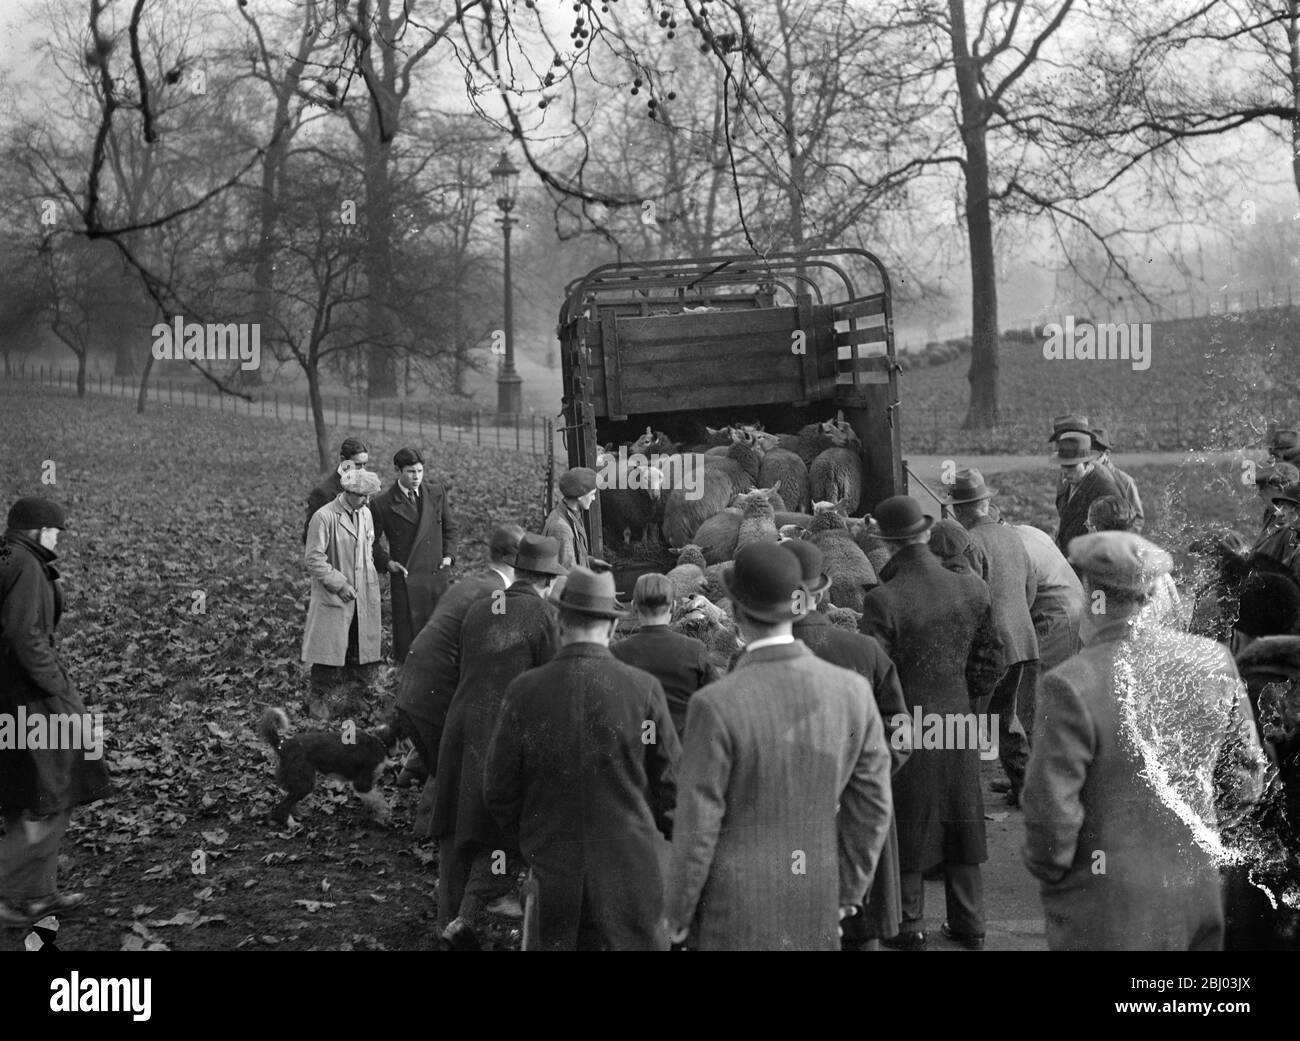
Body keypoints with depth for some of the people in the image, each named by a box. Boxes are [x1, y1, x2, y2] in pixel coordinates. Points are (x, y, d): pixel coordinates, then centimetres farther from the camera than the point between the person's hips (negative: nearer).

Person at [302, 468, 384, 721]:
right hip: (333, 596, -6)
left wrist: (371, 582, 13)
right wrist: (339, 583, -15)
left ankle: (348, 695, 20)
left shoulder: (365, 514, 8)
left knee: (364, 651, 7)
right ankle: (319, 700, 14)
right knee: (330, 651, -2)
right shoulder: (324, 517, -14)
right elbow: (313, 559, -14)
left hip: (363, 596, 6)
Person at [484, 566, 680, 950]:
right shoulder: (644, 688, -10)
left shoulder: (524, 691, -7)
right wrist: (671, 834, 14)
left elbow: (498, 791, -1)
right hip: (629, 868, -1)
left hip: (552, 872, 1)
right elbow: (671, 779, -3)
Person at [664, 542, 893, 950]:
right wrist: (847, 890, 13)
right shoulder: (853, 691, -10)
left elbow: (696, 827, -18)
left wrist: (677, 909, -1)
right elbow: (871, 807, -2)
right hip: (816, 906, 4)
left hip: (735, 908, -4)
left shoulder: (716, 706, -24)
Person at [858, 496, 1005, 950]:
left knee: (906, 828, 11)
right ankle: (969, 923, 29)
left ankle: (909, 926, 23)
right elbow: (989, 663, 4)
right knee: (961, 822, 18)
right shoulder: (972, 589, -6)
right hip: (959, 723, 4)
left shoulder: (883, 601, -21)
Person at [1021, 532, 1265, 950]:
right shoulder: (1212, 660, -4)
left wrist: (1048, 873, 0)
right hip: (1199, 897, 5)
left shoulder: (1071, 685, -22)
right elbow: (1244, 775, 8)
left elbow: (1051, 810, -19)